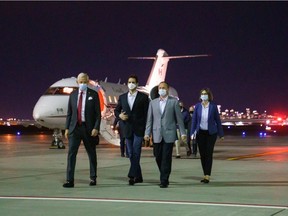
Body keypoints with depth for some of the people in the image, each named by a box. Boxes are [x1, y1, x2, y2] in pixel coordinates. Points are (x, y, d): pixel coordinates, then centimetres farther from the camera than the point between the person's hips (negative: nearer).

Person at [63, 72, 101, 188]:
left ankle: (93, 178, 22)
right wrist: (67, 128, 5)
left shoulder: (93, 94, -1)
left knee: (91, 154, 9)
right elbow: (69, 113, 11)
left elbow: (98, 113, -3)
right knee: (71, 153, -8)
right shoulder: (73, 95, 9)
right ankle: (70, 180, -9)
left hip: (88, 128, -2)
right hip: (75, 128, 2)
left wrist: (96, 128, -12)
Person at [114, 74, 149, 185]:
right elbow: (116, 110, 18)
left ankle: (132, 176, -17)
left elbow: (146, 114, -1)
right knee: (131, 154, 7)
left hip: (139, 129, -4)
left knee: (136, 153, -13)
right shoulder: (122, 97, 10)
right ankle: (138, 177, 16)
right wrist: (119, 115, -6)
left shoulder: (143, 97, 0)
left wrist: (146, 130, -7)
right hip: (127, 129, 4)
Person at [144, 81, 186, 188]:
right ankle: (164, 175, 25)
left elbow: (179, 118, 3)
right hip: (157, 135, 3)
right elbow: (149, 119, 10)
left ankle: (164, 181, -1)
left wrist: (182, 132, -1)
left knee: (166, 158, -6)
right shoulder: (153, 102, 11)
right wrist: (147, 133, 2)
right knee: (158, 157, 5)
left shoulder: (174, 102, 3)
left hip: (169, 134, -3)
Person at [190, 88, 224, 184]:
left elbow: (217, 120, 1)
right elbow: (194, 120, 3)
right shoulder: (198, 106, 0)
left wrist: (221, 134, 3)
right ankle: (205, 175, 15)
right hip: (200, 133, 3)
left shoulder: (213, 106, -5)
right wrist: (192, 132, -6)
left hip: (211, 133, -3)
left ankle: (207, 176, -7)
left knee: (209, 154, -6)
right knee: (202, 154, 6)